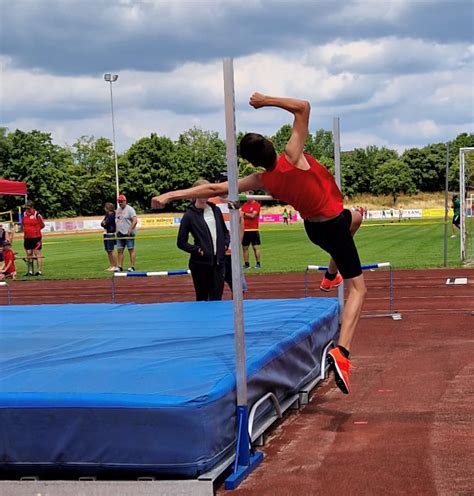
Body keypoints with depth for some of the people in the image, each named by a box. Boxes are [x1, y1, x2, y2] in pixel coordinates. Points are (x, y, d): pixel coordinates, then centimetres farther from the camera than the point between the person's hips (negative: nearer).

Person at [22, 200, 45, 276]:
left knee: (37, 253, -5)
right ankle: (30, 271, 17)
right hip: (27, 237, 6)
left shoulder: (37, 215, -8)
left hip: (36, 237, -6)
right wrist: (25, 229, 5)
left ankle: (40, 271, -3)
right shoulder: (24, 214, 10)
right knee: (29, 254, 10)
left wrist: (34, 230, -6)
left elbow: (42, 225, -1)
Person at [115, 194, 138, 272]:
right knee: (119, 250, 4)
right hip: (120, 234, 7)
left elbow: (135, 220, -16)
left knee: (131, 250, -4)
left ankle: (132, 267, -4)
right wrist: (116, 230, 14)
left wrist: (130, 229, -25)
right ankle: (120, 267, 7)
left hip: (128, 234, -7)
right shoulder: (118, 210, 16)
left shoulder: (130, 209, -7)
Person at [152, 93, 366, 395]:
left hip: (313, 227, 6)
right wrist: (267, 101, -21)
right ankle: (342, 352, -24)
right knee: (358, 290, -4)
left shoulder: (263, 181, -13)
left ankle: (331, 275, 45)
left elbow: (215, 188, -13)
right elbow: (303, 107, -26)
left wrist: (172, 195, -10)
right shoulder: (293, 159, -26)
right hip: (334, 225, -6)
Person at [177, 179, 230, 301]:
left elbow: (225, 231, 21)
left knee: (216, 299, 4)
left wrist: (226, 244, 3)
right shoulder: (190, 215, -5)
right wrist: (197, 250, -12)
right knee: (202, 298, 6)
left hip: (218, 261, 3)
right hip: (201, 263, -3)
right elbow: (181, 242, -2)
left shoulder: (216, 210, 8)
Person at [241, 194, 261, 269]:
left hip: (254, 230, -5)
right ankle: (246, 264, 12)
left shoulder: (256, 204, -3)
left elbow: (253, 215, -13)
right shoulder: (244, 205, 13)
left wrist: (244, 214, -4)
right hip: (245, 230, 5)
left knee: (256, 247, -4)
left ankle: (258, 263, 2)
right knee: (244, 248, 5)